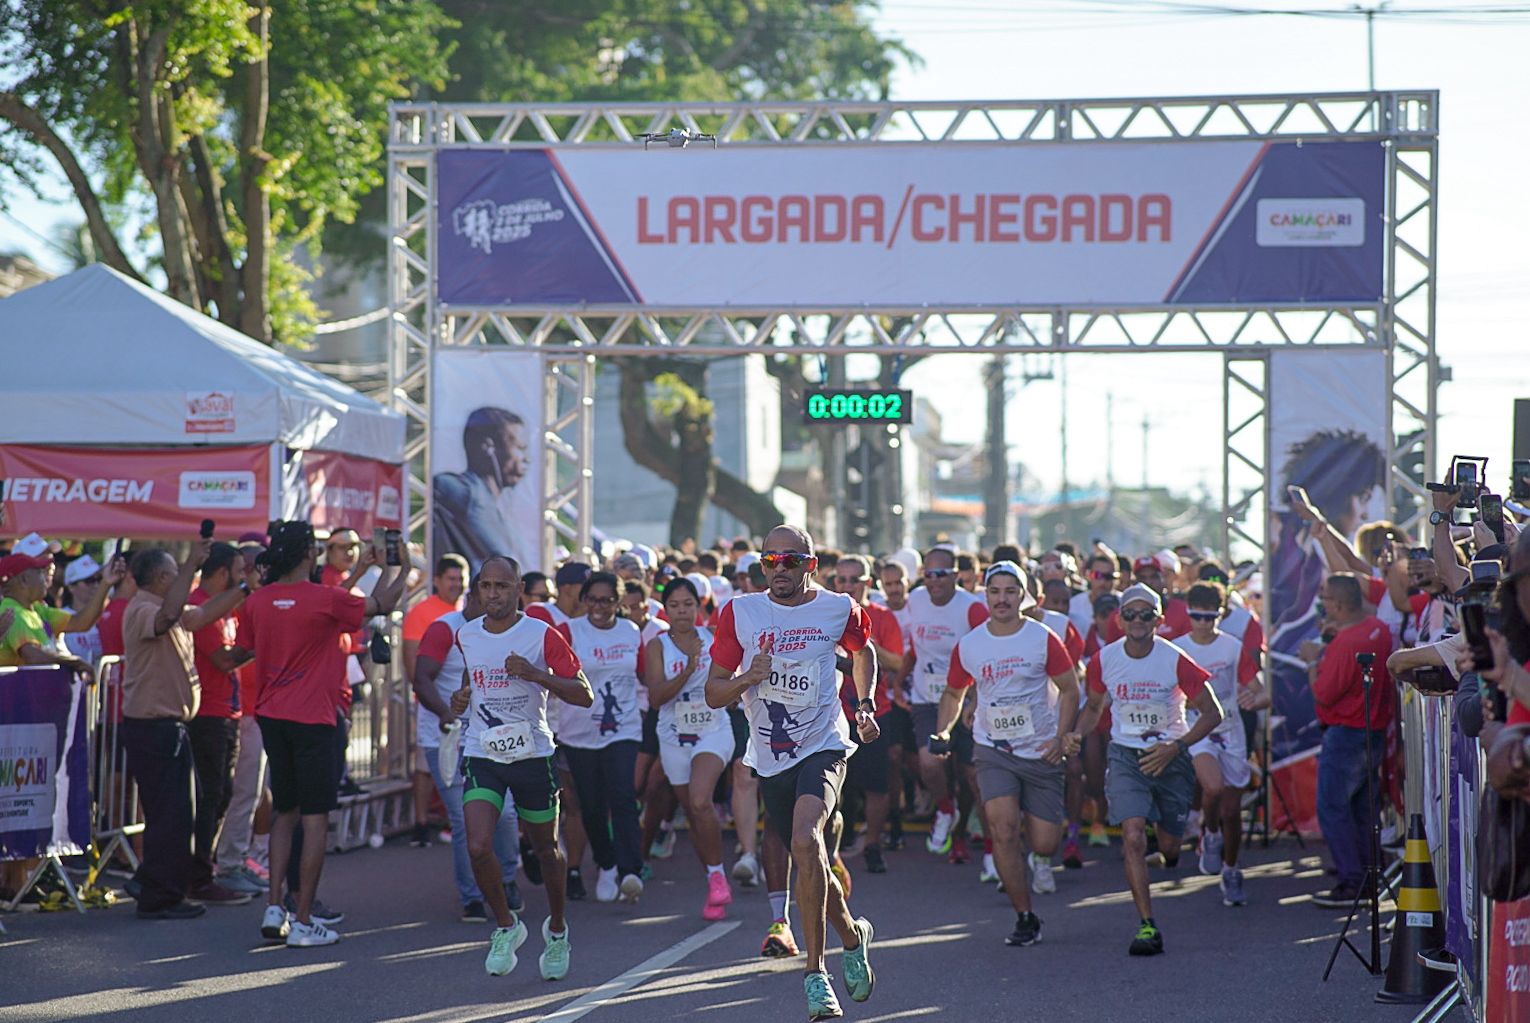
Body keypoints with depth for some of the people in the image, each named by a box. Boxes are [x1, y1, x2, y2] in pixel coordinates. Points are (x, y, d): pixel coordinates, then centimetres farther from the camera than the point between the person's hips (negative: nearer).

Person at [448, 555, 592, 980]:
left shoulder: (542, 635, -8)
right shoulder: (466, 636, 6)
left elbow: (584, 695, -11)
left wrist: (536, 674, -24)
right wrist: (461, 699, 5)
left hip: (532, 754, -2)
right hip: (482, 754, 2)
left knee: (546, 849, 11)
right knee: (478, 847, -16)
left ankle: (557, 929, 35)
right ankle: (505, 925, 7)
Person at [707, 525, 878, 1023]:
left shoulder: (838, 609, 0)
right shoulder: (739, 613, 0)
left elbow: (862, 651, 24)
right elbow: (713, 693, 3)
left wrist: (865, 706, 13)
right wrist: (749, 677, -17)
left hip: (822, 746, -3)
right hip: (770, 758, 3)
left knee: (806, 842, -27)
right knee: (808, 862, 12)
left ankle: (815, 971, -20)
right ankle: (852, 936, 42)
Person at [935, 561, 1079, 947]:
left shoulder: (1043, 639, -6)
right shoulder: (967, 646, 1)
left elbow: (1070, 688, 0)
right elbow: (954, 693, 16)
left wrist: (1061, 736, -12)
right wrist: (943, 731, -1)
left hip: (1042, 754, -1)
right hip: (994, 752, 1)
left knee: (1044, 845, -2)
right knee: (1003, 829, -18)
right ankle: (1025, 917, -7)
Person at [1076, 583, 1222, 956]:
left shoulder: (1175, 660, -14)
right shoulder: (1105, 660, -6)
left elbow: (1212, 713, -9)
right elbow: (1094, 707, 13)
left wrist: (1175, 747, -20)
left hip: (1170, 757, 0)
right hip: (1125, 756, 0)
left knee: (1169, 847, 8)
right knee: (1133, 838, -19)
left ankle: (1169, 849, 50)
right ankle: (1147, 926, -17)